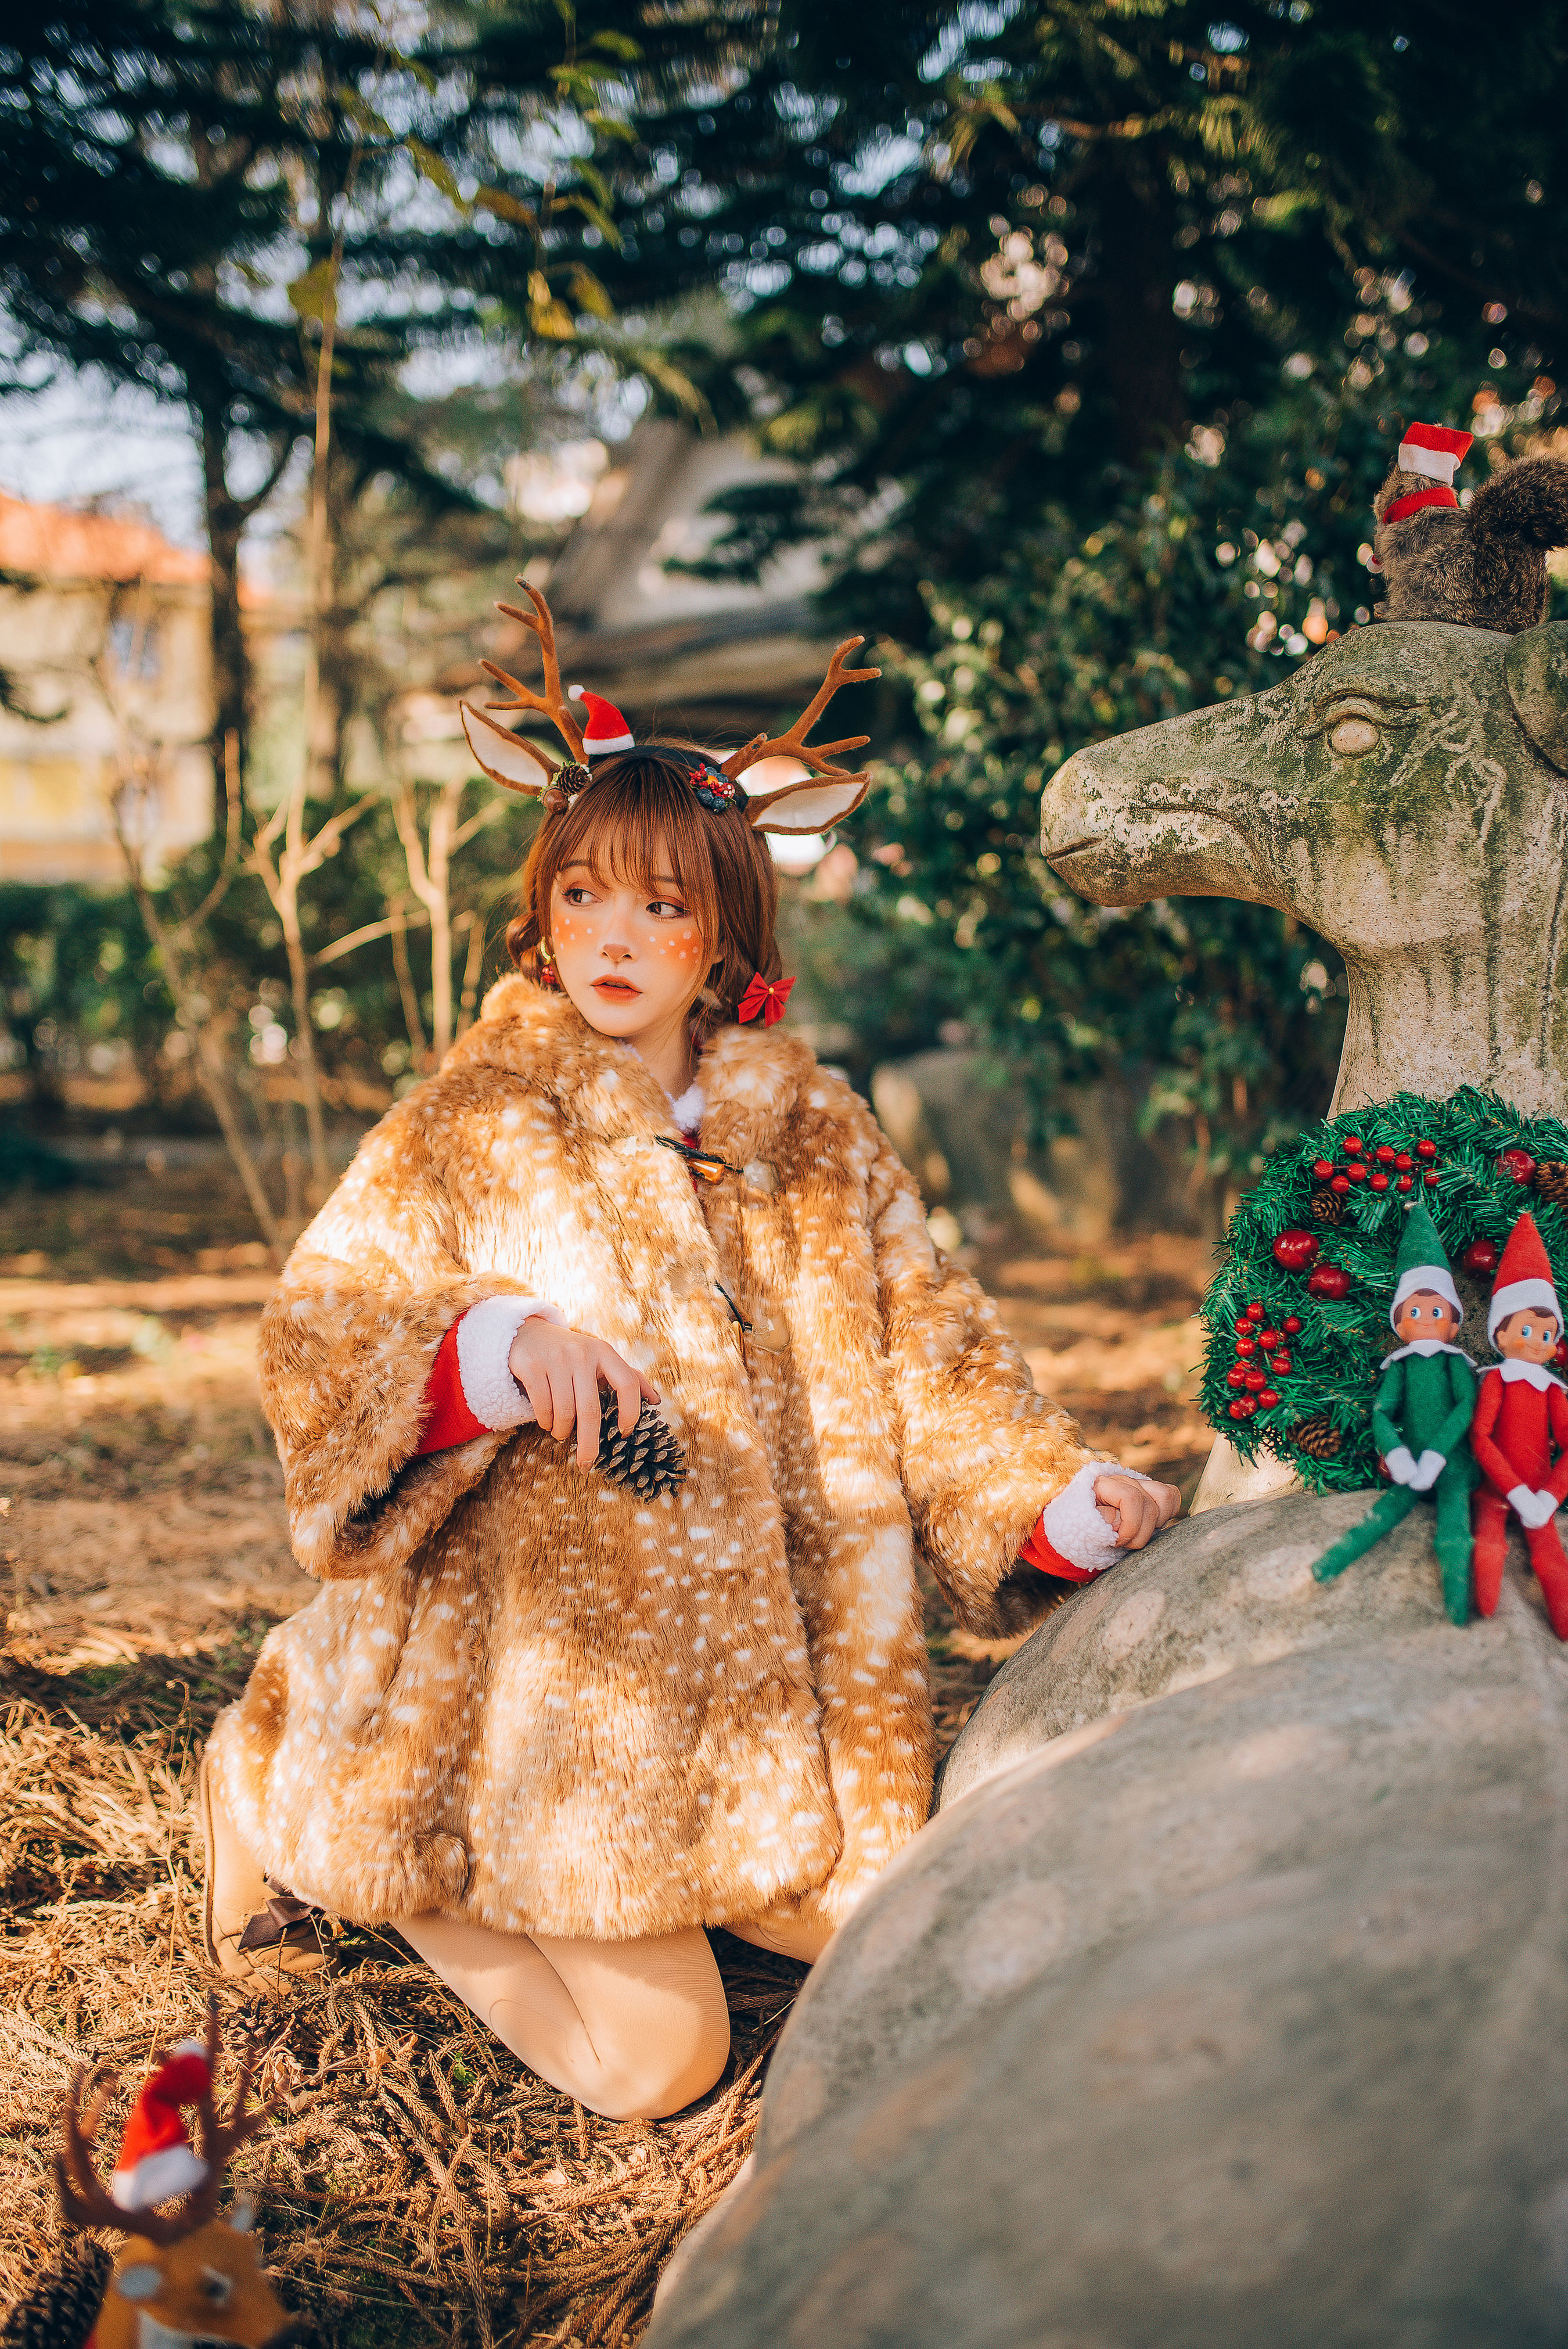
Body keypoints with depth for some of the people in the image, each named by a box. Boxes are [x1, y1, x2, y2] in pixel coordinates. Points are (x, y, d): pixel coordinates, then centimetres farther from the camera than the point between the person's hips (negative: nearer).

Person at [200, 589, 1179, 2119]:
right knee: (655, 2062, -5)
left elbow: (923, 1349, 7)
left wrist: (1060, 1500, -9)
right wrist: (497, 1345, -34)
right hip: (545, 1672, -5)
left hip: (760, 1678, 6)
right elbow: (320, 1340, -15)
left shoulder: (810, 1131, 5)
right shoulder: (470, 1125, -7)